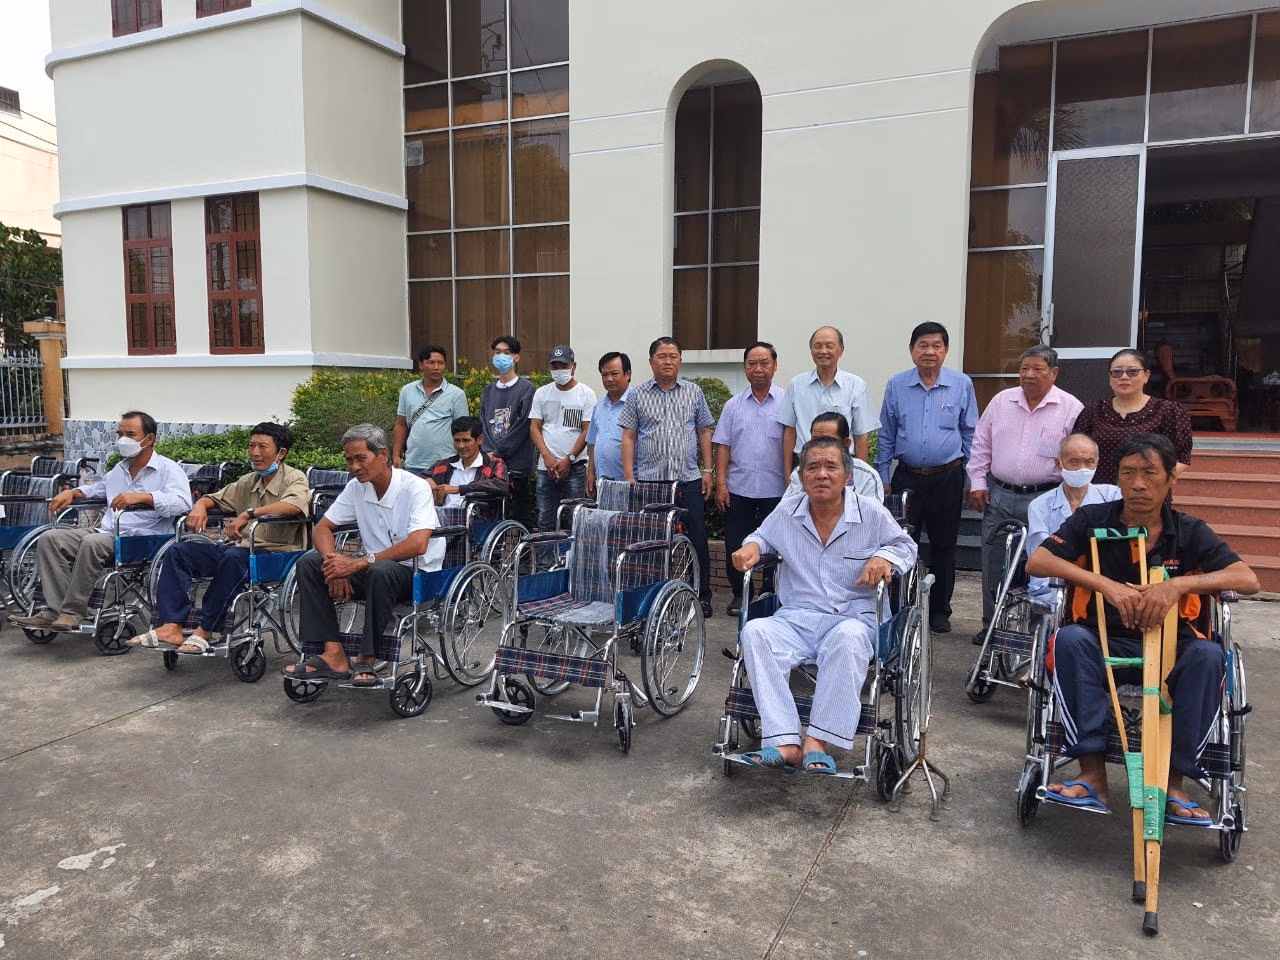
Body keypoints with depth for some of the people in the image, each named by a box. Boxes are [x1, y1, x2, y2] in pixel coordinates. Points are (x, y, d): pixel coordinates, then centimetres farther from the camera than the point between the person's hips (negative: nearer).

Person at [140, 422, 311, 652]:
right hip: (241, 549, 8)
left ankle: (204, 631, -25)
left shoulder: (295, 478, -4)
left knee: (235, 556, -37)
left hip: (276, 555, -7)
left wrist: (248, 514, -31)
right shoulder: (248, 482, 19)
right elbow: (215, 498, 29)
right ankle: (171, 627, -17)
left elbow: (294, 505, -26)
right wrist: (200, 505, 4)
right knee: (179, 551, -6)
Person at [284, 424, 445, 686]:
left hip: (418, 573, -7)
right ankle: (333, 654, -17)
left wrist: (359, 563, -27)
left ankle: (367, 659, -23)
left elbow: (418, 544, -28)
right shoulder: (356, 487, 4)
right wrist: (334, 562, -15)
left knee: (381, 570, -38)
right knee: (308, 563, -9)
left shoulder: (415, 487, -16)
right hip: (374, 568, 7)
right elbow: (321, 528, 7)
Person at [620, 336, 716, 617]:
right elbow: (628, 437, 5)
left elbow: (704, 432, 12)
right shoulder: (638, 395, 6)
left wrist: (707, 470, 5)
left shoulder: (693, 392, 10)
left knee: (697, 539, 2)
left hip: (688, 480, 1)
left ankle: (702, 596, 15)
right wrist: (629, 476, -3)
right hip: (648, 481, 0)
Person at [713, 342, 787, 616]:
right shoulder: (733, 405, 9)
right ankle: (739, 595, 19)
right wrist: (721, 484, -2)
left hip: (776, 489, -2)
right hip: (739, 488, 2)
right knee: (735, 545, 5)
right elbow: (723, 446, 6)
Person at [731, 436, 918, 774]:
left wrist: (885, 558, -9)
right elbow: (763, 536, 27)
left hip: (853, 617, -2)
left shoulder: (872, 514, 4)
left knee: (848, 638, -39)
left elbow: (906, 546, 14)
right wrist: (751, 546, 3)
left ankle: (818, 742, -33)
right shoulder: (786, 513, 10)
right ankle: (784, 743, -36)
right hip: (795, 618, 2)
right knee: (755, 631, -30)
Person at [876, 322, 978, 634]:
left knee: (944, 547, 9)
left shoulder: (962, 385, 1)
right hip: (907, 477, 0)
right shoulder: (896, 385, 2)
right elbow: (885, 436, 7)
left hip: (948, 479, 0)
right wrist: (884, 479, 4)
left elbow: (971, 435, 6)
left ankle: (939, 611, 22)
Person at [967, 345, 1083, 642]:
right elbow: (981, 445, 13)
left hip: (1045, 500, -3)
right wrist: (978, 483, 7)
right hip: (999, 497, 4)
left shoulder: (1071, 409, -2)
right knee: (993, 565, 9)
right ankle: (991, 625, 23)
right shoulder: (1001, 401, 9)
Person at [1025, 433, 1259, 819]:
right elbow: (1036, 562, -14)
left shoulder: (1190, 532, 2)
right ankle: (1093, 775, -29)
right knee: (1070, 638, -32)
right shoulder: (1092, 520, -2)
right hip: (1104, 645, -1)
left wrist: (1178, 585, -27)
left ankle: (1173, 782, -20)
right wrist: (1105, 585, -25)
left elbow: (1248, 579, -11)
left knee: (1208, 654, -31)